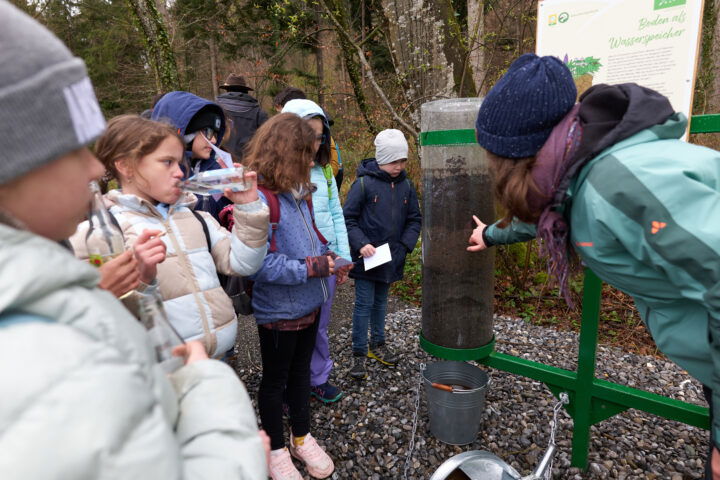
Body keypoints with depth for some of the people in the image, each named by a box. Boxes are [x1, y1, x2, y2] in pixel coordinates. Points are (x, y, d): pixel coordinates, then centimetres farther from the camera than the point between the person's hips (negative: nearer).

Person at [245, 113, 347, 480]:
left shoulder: (297, 193, 2)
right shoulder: (258, 199, -24)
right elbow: (259, 264, -29)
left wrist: (328, 258, -3)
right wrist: (312, 268, -24)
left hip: (309, 303, 7)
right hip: (278, 310, -7)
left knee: (301, 371, 23)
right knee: (275, 379, 15)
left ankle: (301, 437, 45)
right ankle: (276, 449, 39)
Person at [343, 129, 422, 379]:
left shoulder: (405, 185, 2)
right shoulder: (363, 183, -12)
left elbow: (414, 220, 7)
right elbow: (348, 219, -10)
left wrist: (404, 246, -6)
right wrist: (361, 244, -22)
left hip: (391, 258, 5)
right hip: (365, 258, -5)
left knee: (381, 302, 19)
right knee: (364, 304, 2)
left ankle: (378, 344, 36)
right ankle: (359, 353, 15)